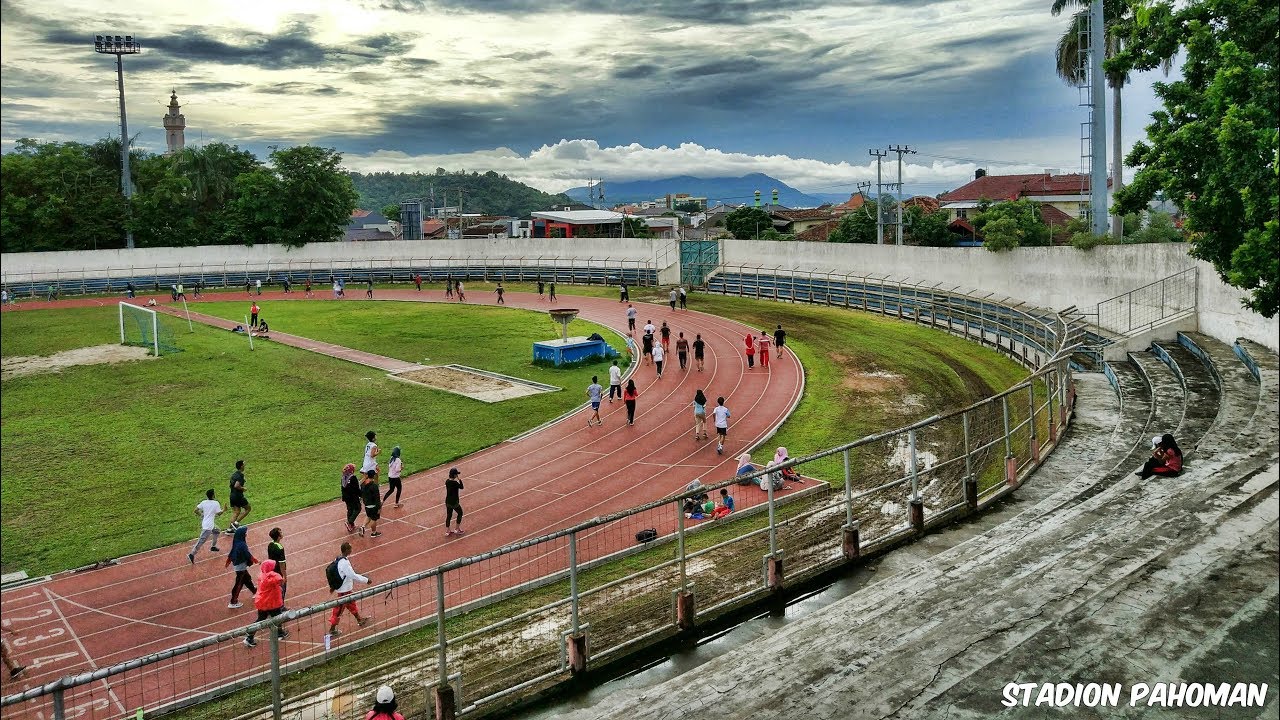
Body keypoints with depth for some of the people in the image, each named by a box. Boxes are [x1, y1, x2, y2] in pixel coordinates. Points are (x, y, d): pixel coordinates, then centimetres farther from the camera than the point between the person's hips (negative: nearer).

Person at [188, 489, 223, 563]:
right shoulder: (216, 503, -11)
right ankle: (191, 554, -13)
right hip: (208, 526, -7)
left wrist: (200, 515, 18)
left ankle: (213, 546, 36)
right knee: (201, 541, -8)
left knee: (216, 531, 30)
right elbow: (219, 513, -8)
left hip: (204, 523, 7)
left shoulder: (203, 502, 3)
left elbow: (196, 510, 1)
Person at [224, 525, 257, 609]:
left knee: (247, 579, 25)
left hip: (237, 565, 9)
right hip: (241, 567, -9)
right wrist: (256, 561, -5)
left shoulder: (236, 543, -1)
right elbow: (248, 555, -21)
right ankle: (233, 602, 11)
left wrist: (227, 563, 22)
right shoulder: (242, 545, -27)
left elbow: (231, 553, 9)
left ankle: (254, 591, 43)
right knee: (239, 584, 3)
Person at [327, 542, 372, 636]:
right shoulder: (344, 563, -30)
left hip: (346, 588, 9)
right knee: (339, 609, 4)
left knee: (351, 603, 24)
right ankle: (332, 630, 16)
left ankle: (359, 620, 42)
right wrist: (367, 580, -17)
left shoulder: (339, 559, -2)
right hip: (344, 590, -9)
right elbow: (353, 576, -27)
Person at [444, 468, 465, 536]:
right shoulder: (455, 483, -25)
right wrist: (459, 479, -10)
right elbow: (461, 487, -10)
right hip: (454, 502, -7)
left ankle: (447, 531, 21)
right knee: (460, 513, 16)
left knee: (449, 515, 16)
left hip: (448, 502, 7)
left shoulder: (447, 481, -2)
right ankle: (457, 529, 22)